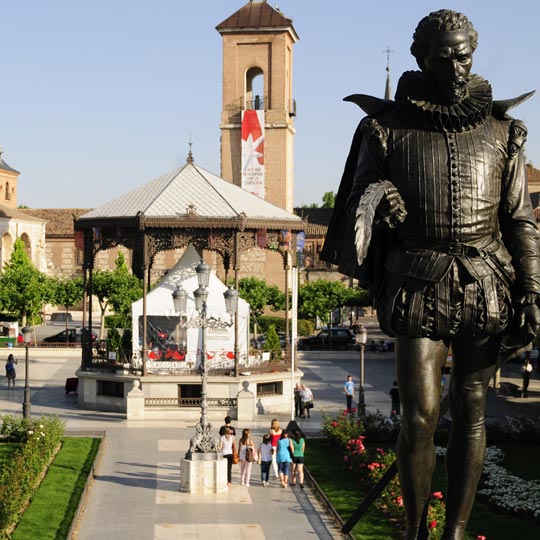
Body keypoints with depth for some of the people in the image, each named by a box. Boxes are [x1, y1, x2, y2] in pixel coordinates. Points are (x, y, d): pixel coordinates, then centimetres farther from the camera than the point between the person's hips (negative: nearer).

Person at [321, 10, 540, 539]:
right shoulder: (387, 127, 4)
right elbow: (361, 204, 7)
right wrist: (377, 202, -17)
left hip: (485, 283, 2)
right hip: (420, 281, -2)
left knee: (470, 410, 4)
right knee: (420, 412, -8)